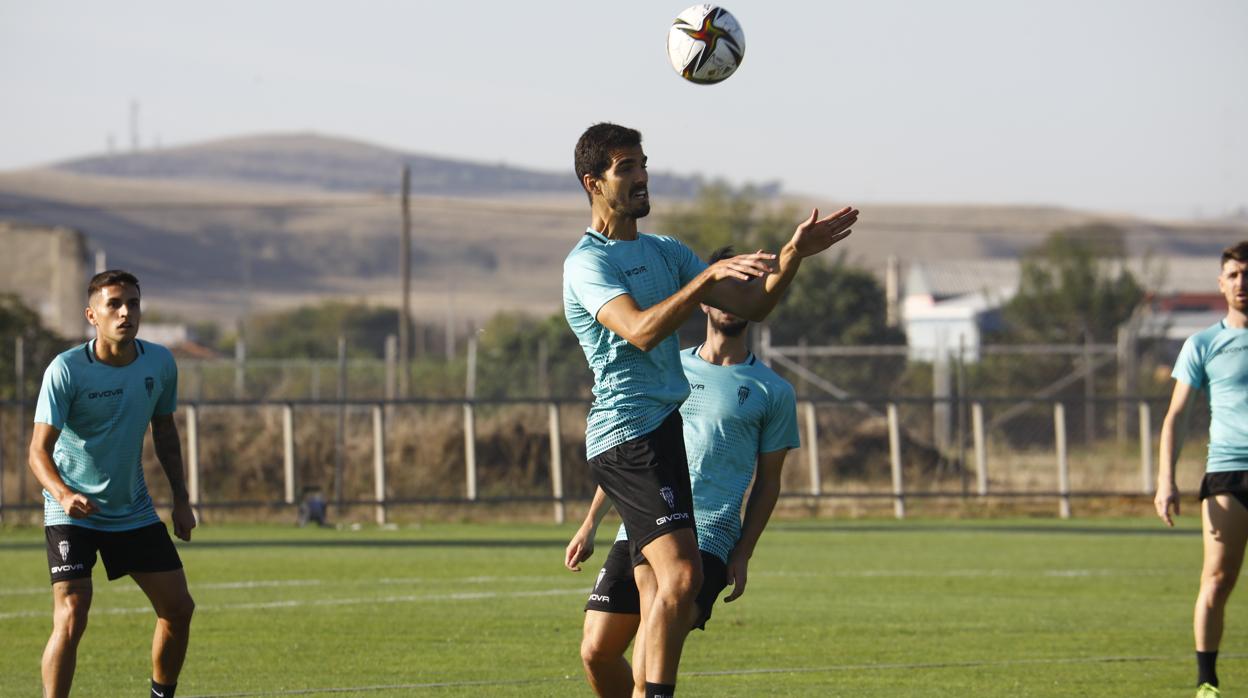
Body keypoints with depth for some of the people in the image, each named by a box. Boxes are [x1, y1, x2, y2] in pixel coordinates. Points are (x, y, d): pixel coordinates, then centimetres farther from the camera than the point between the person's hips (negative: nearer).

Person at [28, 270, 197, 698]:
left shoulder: (159, 363, -3)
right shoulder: (66, 370, -19)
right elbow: (39, 449, -22)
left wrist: (180, 498, 10)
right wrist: (63, 494, -41)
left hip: (134, 511, 5)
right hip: (73, 514, -5)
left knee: (178, 609, 6)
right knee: (71, 619, -19)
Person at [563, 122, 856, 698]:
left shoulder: (664, 253, 19)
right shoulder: (587, 262, -8)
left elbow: (752, 305, 16)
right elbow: (640, 330, -25)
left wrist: (792, 256, 0)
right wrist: (707, 277, -33)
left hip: (663, 429, 9)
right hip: (630, 433, -9)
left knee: (663, 585, 10)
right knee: (680, 576, -21)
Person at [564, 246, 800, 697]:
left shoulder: (772, 392, 8)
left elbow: (767, 482, 10)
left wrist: (743, 555, -1)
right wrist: (590, 525, 14)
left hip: (705, 540, -4)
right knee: (596, 652, -3)